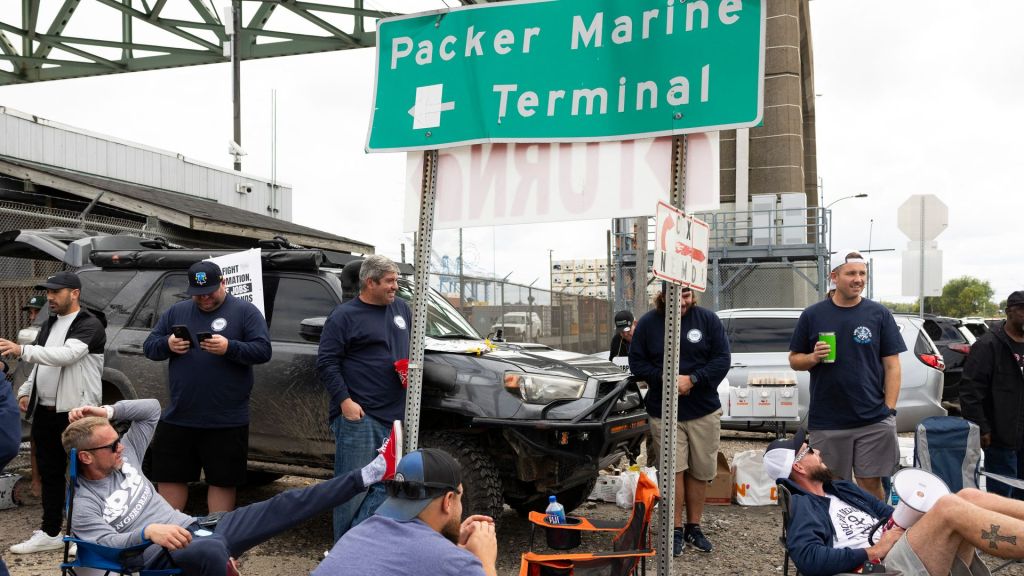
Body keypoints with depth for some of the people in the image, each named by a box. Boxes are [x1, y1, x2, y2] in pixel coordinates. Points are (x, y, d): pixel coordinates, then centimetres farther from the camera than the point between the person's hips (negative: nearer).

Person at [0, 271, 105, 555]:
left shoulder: (89, 325, -11)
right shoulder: (49, 324, 16)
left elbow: (66, 355, -28)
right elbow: (41, 362, 22)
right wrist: (25, 391, 8)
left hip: (75, 413, -8)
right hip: (44, 411, 8)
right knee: (49, 473, 13)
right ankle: (50, 533, 22)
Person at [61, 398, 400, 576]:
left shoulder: (124, 457, 11)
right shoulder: (83, 504, -5)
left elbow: (151, 409, 16)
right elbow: (108, 543, -20)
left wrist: (109, 411, 4)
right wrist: (148, 531, -36)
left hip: (194, 528, 6)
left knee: (285, 505, -5)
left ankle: (372, 473, -10)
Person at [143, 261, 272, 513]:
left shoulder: (245, 311, -2)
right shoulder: (176, 312, 10)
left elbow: (263, 351, -10)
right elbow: (149, 347, 10)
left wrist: (229, 348, -25)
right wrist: (168, 344, -12)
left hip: (226, 422, -4)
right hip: (178, 417, 4)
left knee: (222, 481, 7)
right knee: (169, 477, 13)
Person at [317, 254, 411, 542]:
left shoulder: (401, 308, 14)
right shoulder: (344, 316, -5)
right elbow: (326, 362, -7)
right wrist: (345, 400, -15)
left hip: (395, 416, 7)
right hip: (359, 415, -7)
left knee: (385, 486, 10)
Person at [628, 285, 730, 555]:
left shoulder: (708, 319, -2)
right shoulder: (648, 323, -1)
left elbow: (722, 359, -4)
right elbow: (637, 362, 2)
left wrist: (692, 379, -17)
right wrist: (665, 378, -14)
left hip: (704, 411, 1)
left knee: (700, 471, 8)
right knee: (674, 471, -5)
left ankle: (694, 526, 23)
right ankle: (676, 529, 8)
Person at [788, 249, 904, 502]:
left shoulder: (879, 314, 5)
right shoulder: (812, 315, 5)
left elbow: (892, 365, 4)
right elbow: (794, 360, 10)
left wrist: (890, 409, -4)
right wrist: (813, 358, -12)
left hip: (873, 421, 0)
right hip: (826, 422, 0)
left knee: (871, 483, 4)